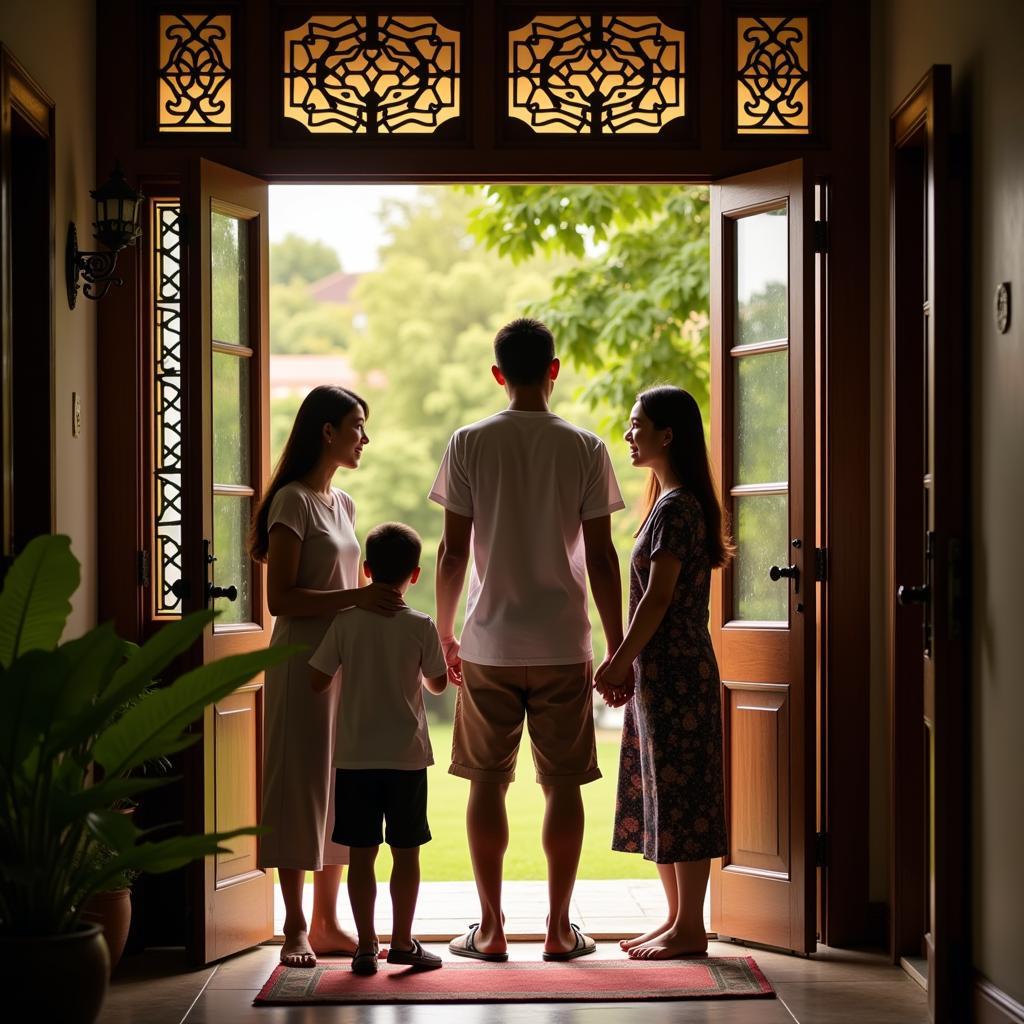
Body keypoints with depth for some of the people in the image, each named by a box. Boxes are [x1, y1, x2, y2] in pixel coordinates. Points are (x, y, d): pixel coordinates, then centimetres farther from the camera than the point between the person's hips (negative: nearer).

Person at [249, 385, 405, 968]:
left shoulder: (343, 504, 15)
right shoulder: (293, 502, -10)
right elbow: (281, 598, -16)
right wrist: (356, 598, -24)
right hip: (303, 660, -8)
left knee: (340, 789, 9)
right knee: (301, 785, -5)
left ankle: (327, 922, 15)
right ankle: (296, 928, 1)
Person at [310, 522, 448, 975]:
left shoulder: (345, 621, -4)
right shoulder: (421, 627, -6)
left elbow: (318, 681, 0)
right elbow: (438, 683, 7)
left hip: (354, 756, 1)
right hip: (406, 755, -1)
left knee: (360, 853, 5)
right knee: (406, 852, 7)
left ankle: (366, 946, 7)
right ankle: (402, 941, 12)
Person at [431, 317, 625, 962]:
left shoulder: (470, 444, -1)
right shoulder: (586, 449, -1)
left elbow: (453, 551, -1)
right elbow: (601, 557, -2)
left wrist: (445, 636, 10)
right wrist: (618, 649, 4)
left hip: (489, 644, 0)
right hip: (564, 645, 0)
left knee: (488, 781, 7)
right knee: (563, 783, 6)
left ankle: (491, 930, 10)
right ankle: (560, 929, 10)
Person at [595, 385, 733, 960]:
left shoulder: (676, 507, -15)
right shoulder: (669, 501, 16)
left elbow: (658, 596, -18)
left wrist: (620, 661, -13)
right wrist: (625, 663, 15)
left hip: (676, 671, -10)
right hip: (659, 670, 10)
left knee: (680, 790, -5)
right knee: (660, 791, 13)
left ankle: (691, 928, 0)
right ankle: (677, 918, 19)